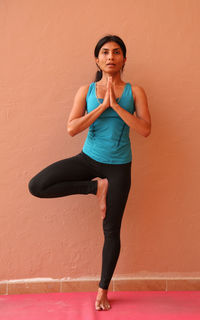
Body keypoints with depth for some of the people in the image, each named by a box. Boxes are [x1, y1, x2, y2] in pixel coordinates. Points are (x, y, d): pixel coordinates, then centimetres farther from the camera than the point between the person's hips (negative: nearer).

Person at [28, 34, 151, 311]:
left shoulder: (134, 92, -2)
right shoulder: (87, 91, 0)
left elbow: (145, 129, -14)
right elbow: (72, 128, -11)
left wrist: (116, 105, -19)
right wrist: (103, 106, -17)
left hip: (118, 166, -1)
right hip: (88, 159, 2)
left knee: (111, 230, 5)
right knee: (37, 186, -17)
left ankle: (103, 290, 24)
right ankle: (96, 187, -2)